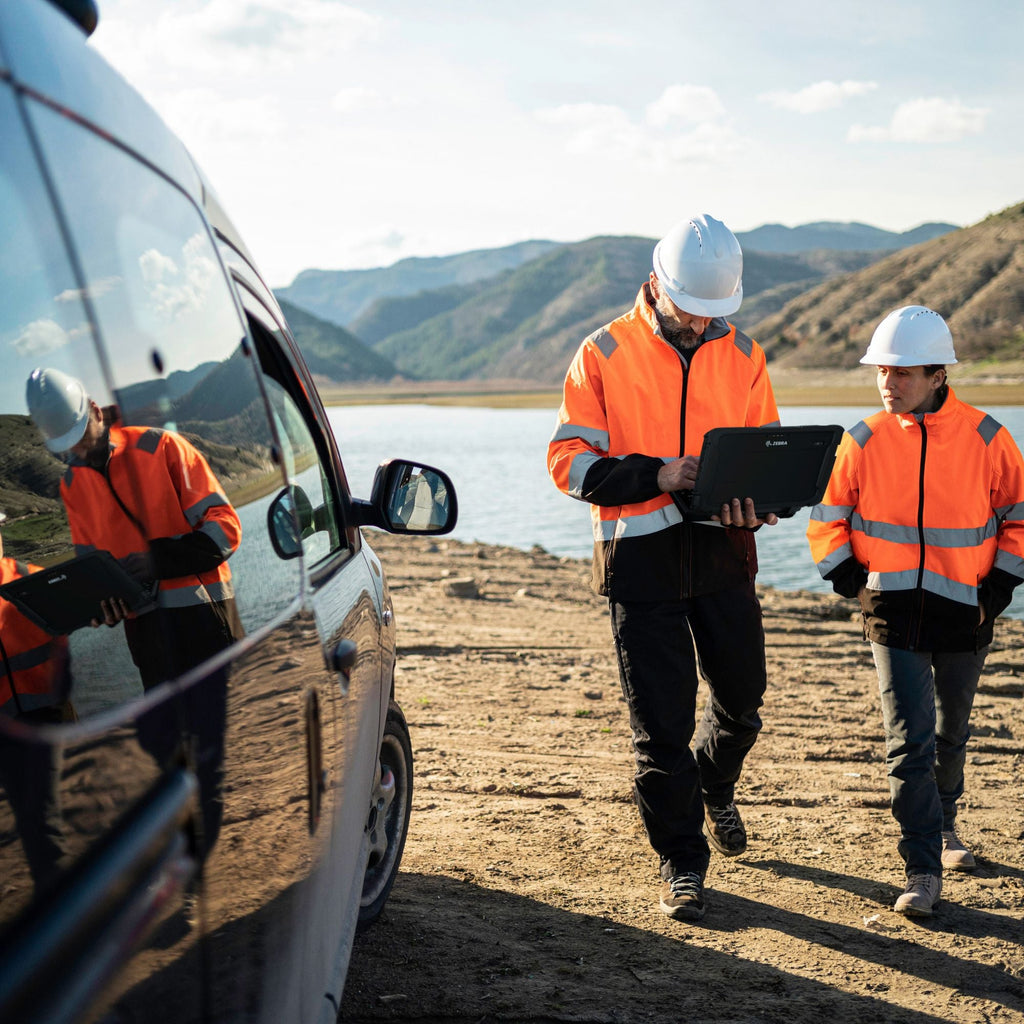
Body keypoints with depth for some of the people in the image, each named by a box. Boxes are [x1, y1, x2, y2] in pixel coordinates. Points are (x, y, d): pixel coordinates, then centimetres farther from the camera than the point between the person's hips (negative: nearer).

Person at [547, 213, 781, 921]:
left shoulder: (742, 355, 6)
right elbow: (569, 459, -7)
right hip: (640, 556, -3)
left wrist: (757, 503, -13)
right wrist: (656, 475, -21)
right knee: (661, 721, 0)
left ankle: (715, 788, 48)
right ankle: (682, 862, 16)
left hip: (722, 551, 3)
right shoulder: (606, 354, -5)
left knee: (742, 693, 16)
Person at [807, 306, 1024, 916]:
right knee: (909, 740, -8)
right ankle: (924, 872, -3)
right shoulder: (865, 441, -3)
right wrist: (853, 583, -2)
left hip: (963, 615, 1)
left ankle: (943, 825, 44)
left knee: (951, 735, 18)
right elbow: (828, 520, 7)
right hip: (894, 615, -1)